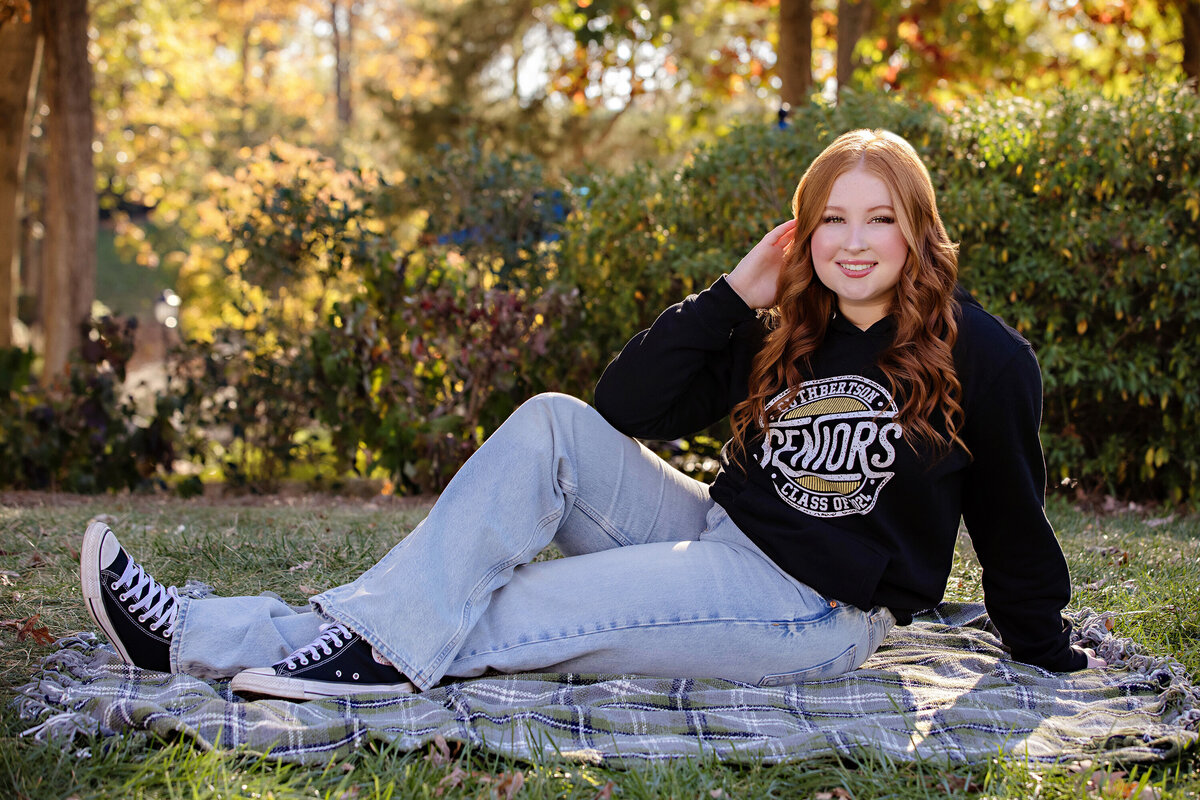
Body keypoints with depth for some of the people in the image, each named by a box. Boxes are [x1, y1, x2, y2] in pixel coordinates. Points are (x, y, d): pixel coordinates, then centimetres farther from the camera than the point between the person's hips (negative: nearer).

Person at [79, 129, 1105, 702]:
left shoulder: (983, 355, -8)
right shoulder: (784, 336, 7)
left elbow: (1011, 515, 2)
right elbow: (626, 408, 1)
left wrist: (1047, 648, 11)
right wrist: (734, 295, -7)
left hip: (816, 614, -6)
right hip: (719, 538, 6)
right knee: (552, 426, -15)